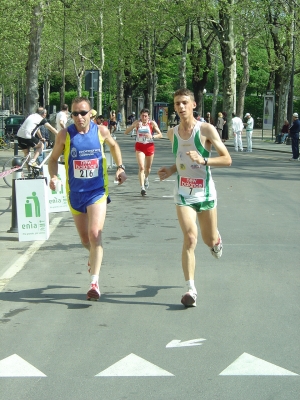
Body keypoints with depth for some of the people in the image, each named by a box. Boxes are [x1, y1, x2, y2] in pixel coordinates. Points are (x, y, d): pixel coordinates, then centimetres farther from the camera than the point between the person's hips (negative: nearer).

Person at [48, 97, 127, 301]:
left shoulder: (101, 131, -5)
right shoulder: (65, 135, -8)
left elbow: (114, 145, 16)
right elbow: (54, 158, 4)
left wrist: (120, 167, 4)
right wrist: (53, 176, -15)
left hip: (97, 191, -2)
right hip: (75, 192, 2)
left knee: (95, 234, -17)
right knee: (84, 237, 14)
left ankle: (95, 282, -15)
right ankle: (95, 255, 49)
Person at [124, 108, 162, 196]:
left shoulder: (152, 123, -7)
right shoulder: (137, 123, -5)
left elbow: (160, 135, -6)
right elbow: (126, 132, -9)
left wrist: (152, 136, -25)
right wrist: (134, 125, -25)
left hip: (149, 146, 1)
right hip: (139, 146, -1)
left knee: (148, 167, 17)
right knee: (141, 167, -15)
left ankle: (146, 178, 51)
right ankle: (142, 188, -19)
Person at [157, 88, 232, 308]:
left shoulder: (206, 129, -11)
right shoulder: (172, 133, 4)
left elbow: (227, 159, -12)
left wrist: (203, 160, -27)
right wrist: (171, 170, 1)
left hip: (205, 192, -2)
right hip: (183, 194, 2)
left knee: (209, 240, 12)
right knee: (190, 239, -14)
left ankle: (216, 239, 52)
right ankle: (191, 290, -10)